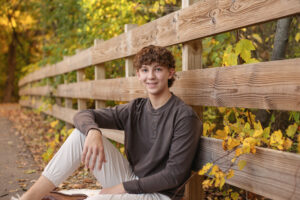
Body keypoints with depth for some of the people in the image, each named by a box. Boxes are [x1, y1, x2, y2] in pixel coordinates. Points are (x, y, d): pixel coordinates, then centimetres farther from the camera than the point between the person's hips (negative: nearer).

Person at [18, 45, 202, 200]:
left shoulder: (184, 116, -15)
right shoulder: (136, 109, 3)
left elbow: (174, 175, -17)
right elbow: (83, 116, -1)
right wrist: (93, 132, -26)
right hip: (129, 181, 6)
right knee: (82, 132, -8)